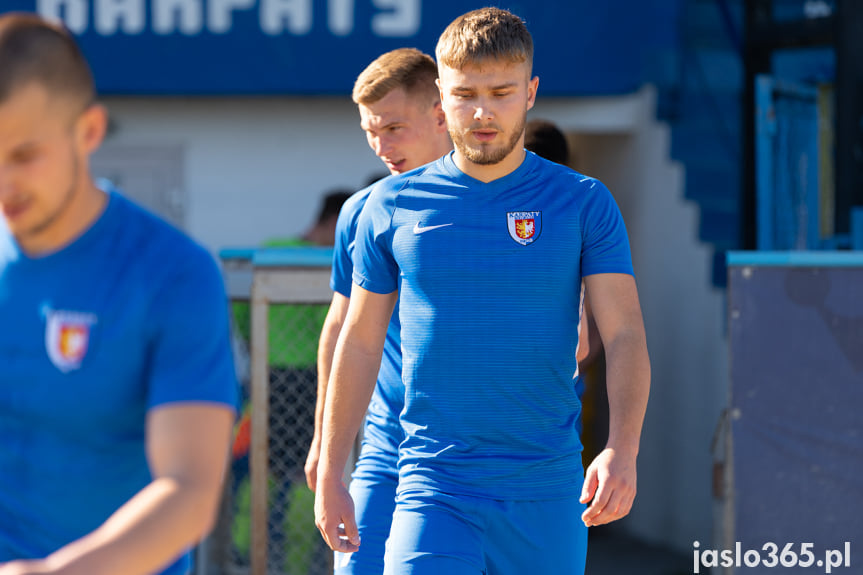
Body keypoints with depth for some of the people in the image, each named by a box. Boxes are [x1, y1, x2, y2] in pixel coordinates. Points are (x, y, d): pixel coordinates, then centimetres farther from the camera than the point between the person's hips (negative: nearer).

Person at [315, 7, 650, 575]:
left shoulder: (584, 204, 2)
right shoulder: (393, 205, 5)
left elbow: (625, 337, -4)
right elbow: (360, 343, 12)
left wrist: (622, 450, -21)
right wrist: (330, 474, 11)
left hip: (547, 493, 0)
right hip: (433, 489, 0)